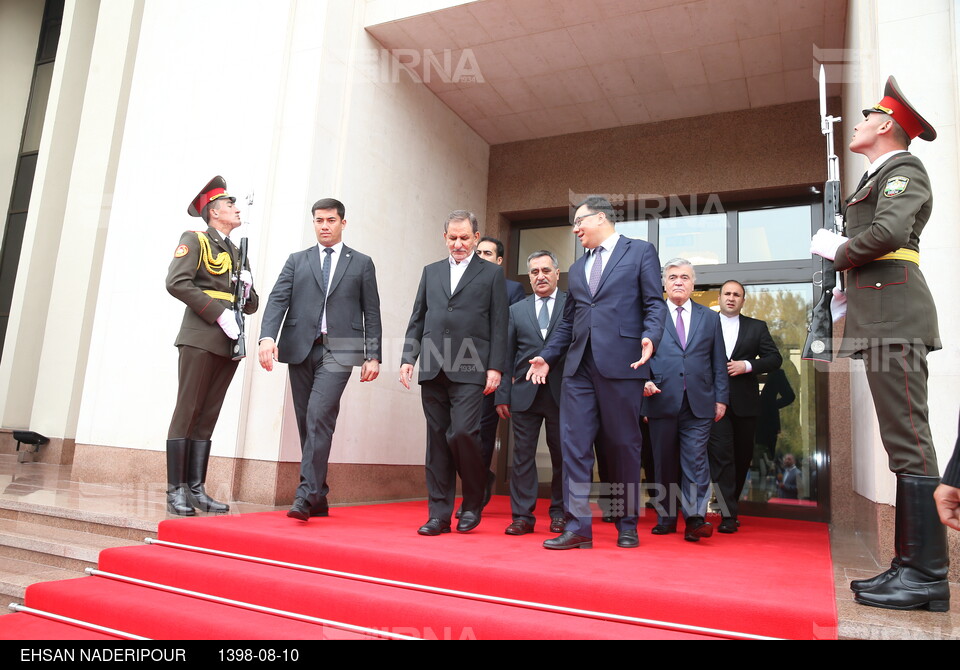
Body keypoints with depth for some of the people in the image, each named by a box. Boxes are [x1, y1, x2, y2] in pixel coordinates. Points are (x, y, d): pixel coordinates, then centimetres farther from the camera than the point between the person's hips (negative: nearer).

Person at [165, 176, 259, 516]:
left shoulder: (236, 253, 23)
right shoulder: (194, 240, 4)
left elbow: (251, 306, 23)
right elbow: (176, 282, -12)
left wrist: (248, 289, 0)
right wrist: (219, 313, -16)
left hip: (228, 344, 6)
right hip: (201, 338, -6)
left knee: (207, 418, 6)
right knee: (187, 413, -5)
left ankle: (196, 489, 10)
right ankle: (176, 491, 0)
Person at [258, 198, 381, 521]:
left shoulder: (361, 263, 12)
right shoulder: (297, 261, 16)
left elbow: (371, 312, 8)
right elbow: (278, 299, 4)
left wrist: (373, 356, -1)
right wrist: (267, 336, -14)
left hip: (338, 350, -3)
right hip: (300, 348, 3)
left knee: (319, 416, -18)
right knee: (307, 422, 6)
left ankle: (306, 495, -15)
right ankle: (318, 498, 15)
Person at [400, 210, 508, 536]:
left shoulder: (492, 274, 8)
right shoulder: (431, 272, 19)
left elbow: (499, 325, 2)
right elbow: (417, 320, 17)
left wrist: (495, 368, -6)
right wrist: (408, 357, 6)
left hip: (469, 371, -4)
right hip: (432, 370, 4)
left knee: (462, 433, -14)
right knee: (437, 441, 5)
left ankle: (473, 503, 11)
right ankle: (439, 514, 13)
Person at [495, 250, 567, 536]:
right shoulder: (516, 310, 14)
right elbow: (507, 356, 11)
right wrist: (502, 395, 4)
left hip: (562, 392, -2)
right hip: (525, 393, 2)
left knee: (562, 455, 6)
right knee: (523, 455, 3)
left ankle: (559, 513, 19)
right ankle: (522, 516, 10)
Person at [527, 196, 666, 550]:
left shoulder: (640, 252, 7)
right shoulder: (577, 268, 23)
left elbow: (654, 303, -1)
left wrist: (650, 337, -18)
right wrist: (548, 357, 14)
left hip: (621, 363, -5)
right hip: (579, 366, 5)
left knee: (624, 446, 4)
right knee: (574, 445, -1)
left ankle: (627, 526, 19)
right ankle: (578, 526, 6)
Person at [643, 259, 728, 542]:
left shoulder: (710, 317, 14)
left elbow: (719, 362, 12)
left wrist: (721, 398, 5)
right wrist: (644, 380, -11)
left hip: (699, 403, 0)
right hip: (662, 400, 0)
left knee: (695, 461, -6)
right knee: (664, 462, 6)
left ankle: (695, 519, -4)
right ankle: (666, 518, 16)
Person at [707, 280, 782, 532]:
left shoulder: (757, 327, 11)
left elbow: (775, 358, 5)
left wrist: (747, 366, -11)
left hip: (744, 402, 3)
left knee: (743, 456, 11)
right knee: (721, 455, -10)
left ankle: (731, 504, 29)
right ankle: (729, 514, -8)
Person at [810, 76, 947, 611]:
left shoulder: (903, 169, -2)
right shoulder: (880, 177, 26)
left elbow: (887, 232, -19)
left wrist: (837, 250, -5)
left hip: (895, 316, -10)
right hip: (885, 319, 10)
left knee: (909, 441, -10)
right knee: (906, 442, 8)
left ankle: (928, 577, -5)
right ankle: (913, 564, 15)